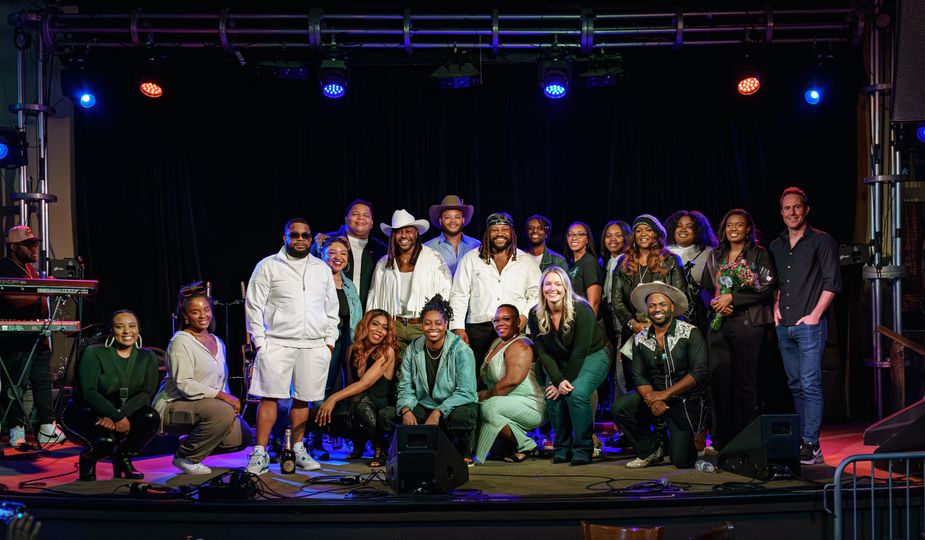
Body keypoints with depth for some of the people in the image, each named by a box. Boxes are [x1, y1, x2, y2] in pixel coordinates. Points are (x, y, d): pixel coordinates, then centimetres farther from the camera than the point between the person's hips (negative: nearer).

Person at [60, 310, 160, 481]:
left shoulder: (147, 357, 1)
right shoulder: (94, 353, -9)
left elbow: (146, 394, -10)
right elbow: (88, 392, -19)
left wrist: (116, 416, -26)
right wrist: (118, 417, -30)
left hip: (124, 416, 4)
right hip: (84, 414, -4)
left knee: (151, 417, -27)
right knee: (106, 440, -35)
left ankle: (123, 459, 0)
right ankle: (87, 458, 3)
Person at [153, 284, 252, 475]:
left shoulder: (218, 343, 15)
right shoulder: (180, 341, -11)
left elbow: (222, 383, 21)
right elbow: (184, 384, -21)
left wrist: (231, 401, 0)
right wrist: (221, 396, -25)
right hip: (172, 407, -8)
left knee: (242, 436, -7)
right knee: (221, 411, -32)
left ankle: (189, 445, 14)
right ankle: (185, 457, -11)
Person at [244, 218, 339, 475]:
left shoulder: (322, 269, 15)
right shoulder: (268, 266, 4)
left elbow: (332, 309, 19)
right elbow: (254, 306, 1)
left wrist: (330, 341, 10)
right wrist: (259, 342, -5)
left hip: (314, 346, 3)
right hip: (277, 344, -3)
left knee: (302, 398, 6)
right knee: (269, 396, -7)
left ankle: (297, 449, 18)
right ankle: (260, 454, -5)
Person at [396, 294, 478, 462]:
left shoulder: (461, 350, -13)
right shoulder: (413, 350, 0)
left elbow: (466, 392, -18)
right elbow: (405, 388, 3)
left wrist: (438, 412, -28)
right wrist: (406, 410, -20)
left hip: (456, 405, -4)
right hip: (424, 407, 4)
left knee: (461, 416, -40)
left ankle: (464, 455, -6)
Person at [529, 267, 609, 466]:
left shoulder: (581, 310, -23)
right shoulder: (536, 315, -9)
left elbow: (580, 352, -22)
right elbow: (543, 352, -9)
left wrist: (565, 382, -21)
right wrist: (559, 380, -22)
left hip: (592, 356, -4)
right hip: (561, 362, 4)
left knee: (576, 393, -29)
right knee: (553, 397, -20)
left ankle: (583, 450, -18)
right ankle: (562, 449, 0)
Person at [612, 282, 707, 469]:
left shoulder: (690, 333, -10)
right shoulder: (640, 339, 3)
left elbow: (699, 373, -16)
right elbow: (639, 376, 1)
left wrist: (665, 394, -21)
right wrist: (651, 399, -21)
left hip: (686, 400, -4)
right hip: (655, 396, 4)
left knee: (681, 461, -12)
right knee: (621, 406, -24)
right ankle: (650, 452, -1)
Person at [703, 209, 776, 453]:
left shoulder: (759, 254, 3)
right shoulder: (715, 257, 18)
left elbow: (766, 287, -7)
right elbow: (705, 288, 21)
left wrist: (732, 298, -11)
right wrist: (714, 302, 0)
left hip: (747, 323, -4)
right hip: (718, 324, 5)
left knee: (745, 381, -5)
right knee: (718, 380, 0)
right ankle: (720, 440, 5)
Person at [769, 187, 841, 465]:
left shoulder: (822, 241, -2)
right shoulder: (776, 246, 16)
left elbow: (832, 282, -6)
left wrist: (815, 315, -12)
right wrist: (776, 306, 7)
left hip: (809, 324, -6)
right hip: (784, 326, 6)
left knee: (810, 384, -11)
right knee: (795, 385, 10)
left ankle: (811, 445, -11)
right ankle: (801, 438, 16)